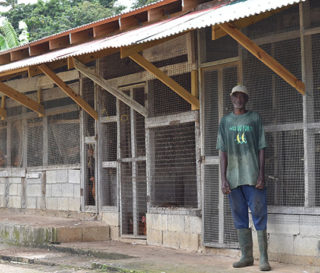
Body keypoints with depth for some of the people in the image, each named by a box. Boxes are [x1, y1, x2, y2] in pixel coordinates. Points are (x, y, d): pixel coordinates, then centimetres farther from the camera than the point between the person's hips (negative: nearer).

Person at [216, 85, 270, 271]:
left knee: (259, 215, -6)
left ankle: (264, 258, -4)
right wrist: (223, 179, 0)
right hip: (234, 177, 3)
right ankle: (246, 256, 12)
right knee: (240, 217, 6)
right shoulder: (225, 122, 11)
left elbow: (261, 148, 2)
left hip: (253, 177, -3)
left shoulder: (255, 119, 6)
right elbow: (223, 152, 8)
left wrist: (261, 174, -8)